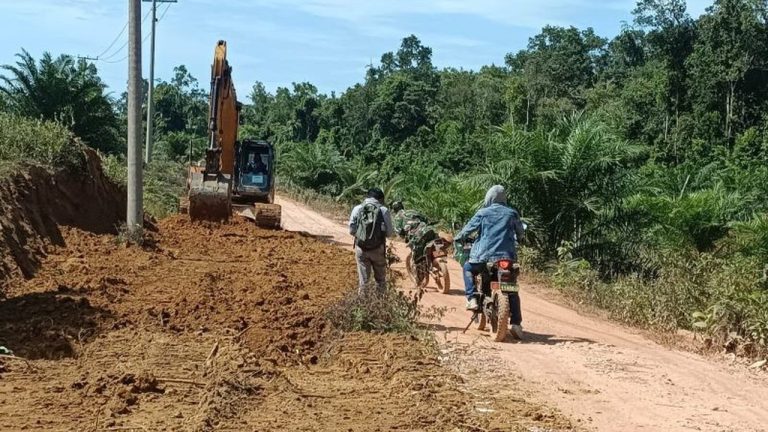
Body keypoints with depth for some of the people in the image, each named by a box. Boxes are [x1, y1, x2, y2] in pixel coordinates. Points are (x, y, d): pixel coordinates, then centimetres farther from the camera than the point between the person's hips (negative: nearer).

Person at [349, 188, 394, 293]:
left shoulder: (357, 209, 0)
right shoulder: (383, 210, -5)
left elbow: (351, 230, 1)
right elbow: (390, 233, -4)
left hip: (361, 248, 1)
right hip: (378, 249, -1)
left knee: (363, 279, 10)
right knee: (380, 279, 14)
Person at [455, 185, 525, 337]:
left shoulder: (482, 213, 2)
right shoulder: (512, 213, 9)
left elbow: (468, 229, 6)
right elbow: (521, 234, 16)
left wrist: (458, 239, 25)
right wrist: (516, 239, 39)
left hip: (484, 256, -2)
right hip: (507, 256, 2)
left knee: (468, 268, 27)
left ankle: (472, 299, 9)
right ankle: (516, 324, 0)